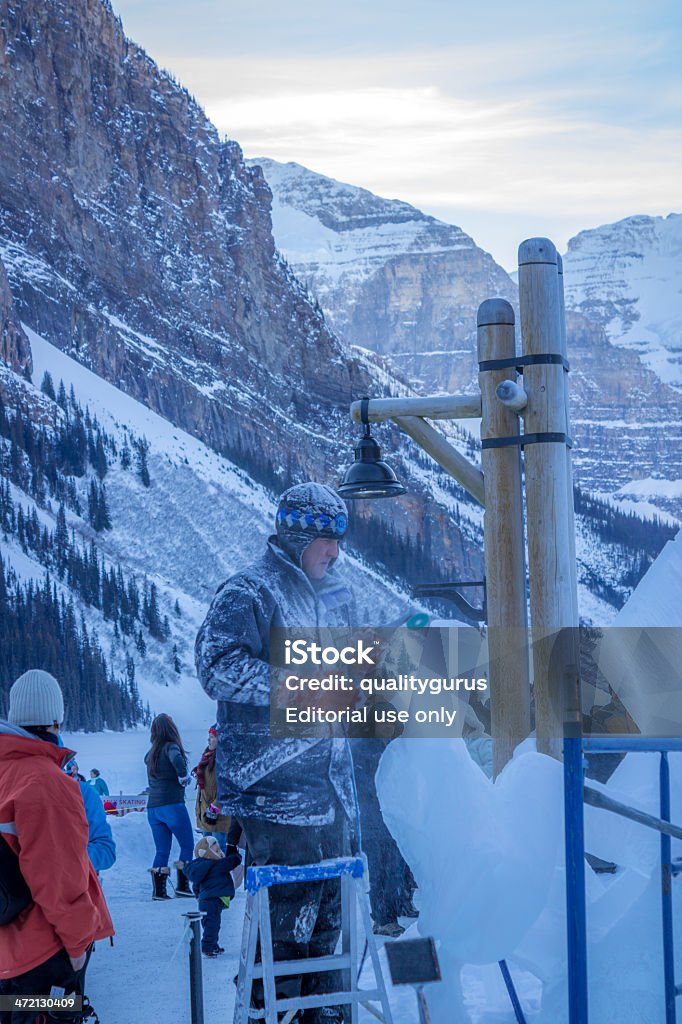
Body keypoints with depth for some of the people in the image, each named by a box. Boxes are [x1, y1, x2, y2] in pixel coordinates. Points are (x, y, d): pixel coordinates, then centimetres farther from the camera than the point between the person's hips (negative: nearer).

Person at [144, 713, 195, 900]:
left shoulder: (151, 753, 12)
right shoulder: (170, 746, -9)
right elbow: (176, 758, -30)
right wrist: (184, 776, -14)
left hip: (152, 807, 7)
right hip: (172, 804, -7)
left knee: (162, 851, 9)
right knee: (187, 846, 7)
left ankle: (158, 890, 3)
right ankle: (182, 886, 2)